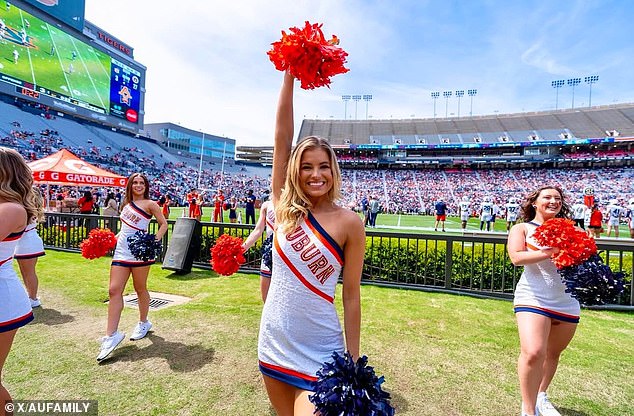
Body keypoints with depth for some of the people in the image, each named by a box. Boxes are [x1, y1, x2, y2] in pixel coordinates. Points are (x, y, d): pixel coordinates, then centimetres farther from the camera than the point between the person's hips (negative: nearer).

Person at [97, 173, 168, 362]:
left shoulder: (150, 204, -2)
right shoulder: (126, 204, 17)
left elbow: (164, 224, -4)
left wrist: (154, 241, -17)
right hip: (121, 251, 6)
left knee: (140, 289, 7)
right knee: (114, 290, -2)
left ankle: (143, 323, 27)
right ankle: (111, 335, 1)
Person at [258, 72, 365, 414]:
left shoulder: (349, 222, -12)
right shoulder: (285, 208, -4)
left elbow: (351, 293, -8)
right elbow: (282, 136, -9)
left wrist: (353, 361, -4)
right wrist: (289, 76, -10)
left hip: (319, 354, -4)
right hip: (273, 344, 4)